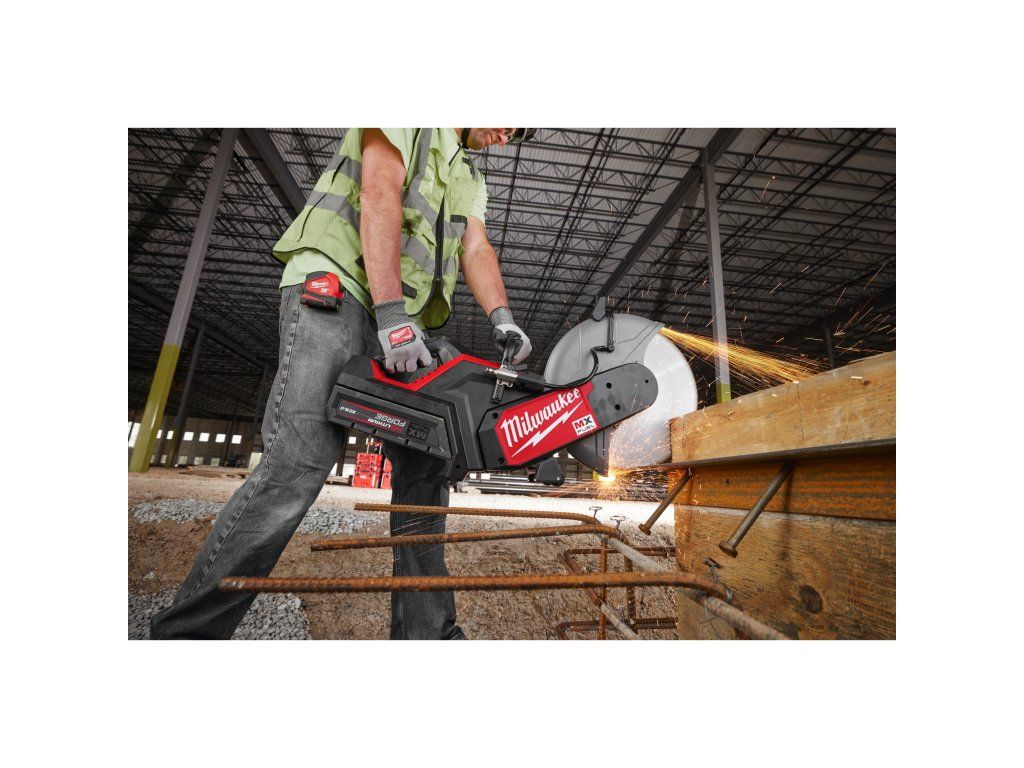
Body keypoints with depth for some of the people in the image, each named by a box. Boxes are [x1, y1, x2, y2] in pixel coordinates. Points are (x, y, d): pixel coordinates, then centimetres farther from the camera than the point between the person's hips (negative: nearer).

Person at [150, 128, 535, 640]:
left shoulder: (470, 180, 29)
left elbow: (476, 249, 12)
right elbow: (379, 197, -8)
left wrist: (502, 319, -9)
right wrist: (391, 314, -21)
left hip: (402, 328, 8)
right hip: (335, 289, -7)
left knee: (424, 468, 0)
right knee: (299, 462, -20)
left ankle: (427, 632, 9)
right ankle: (185, 630, -2)